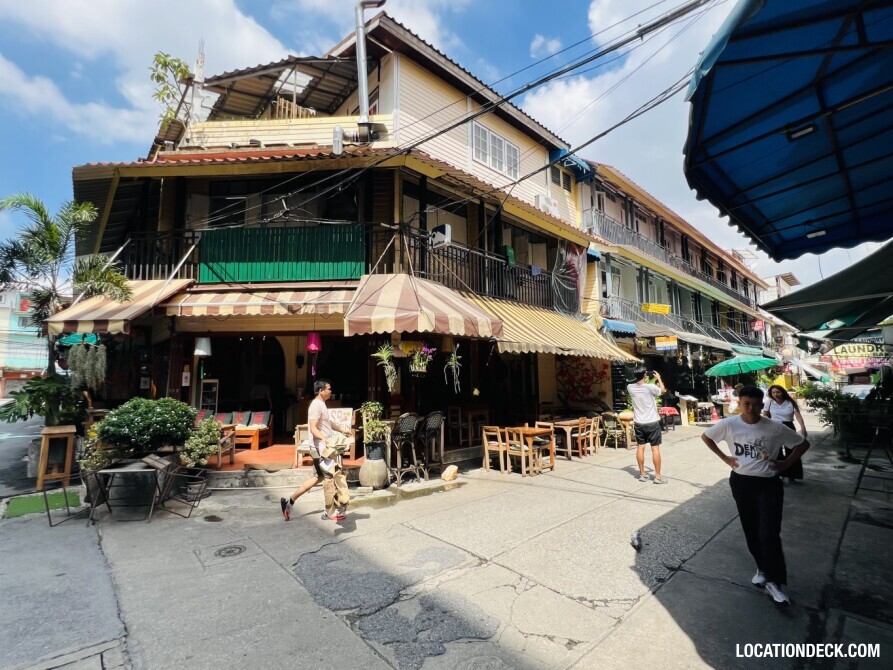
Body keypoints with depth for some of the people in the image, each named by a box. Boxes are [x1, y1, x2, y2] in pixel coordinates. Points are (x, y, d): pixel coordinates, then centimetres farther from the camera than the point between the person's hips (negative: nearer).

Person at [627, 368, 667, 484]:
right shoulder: (650, 387, -16)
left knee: (640, 447, 10)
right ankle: (658, 476, 5)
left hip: (638, 423, 4)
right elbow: (663, 390, 5)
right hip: (652, 422, -4)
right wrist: (659, 378, 17)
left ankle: (642, 474, 17)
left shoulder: (630, 388, -5)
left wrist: (638, 378, 21)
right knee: (655, 448, 2)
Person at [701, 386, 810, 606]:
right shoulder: (729, 424, -9)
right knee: (751, 531, 14)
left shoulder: (775, 428, -11)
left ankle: (774, 581, 4)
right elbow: (705, 437, 5)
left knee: (769, 533, -8)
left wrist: (786, 464, -3)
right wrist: (725, 458, 1)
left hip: (768, 484, -2)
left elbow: (803, 444, 3)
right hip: (741, 483, 2)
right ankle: (763, 568, 35)